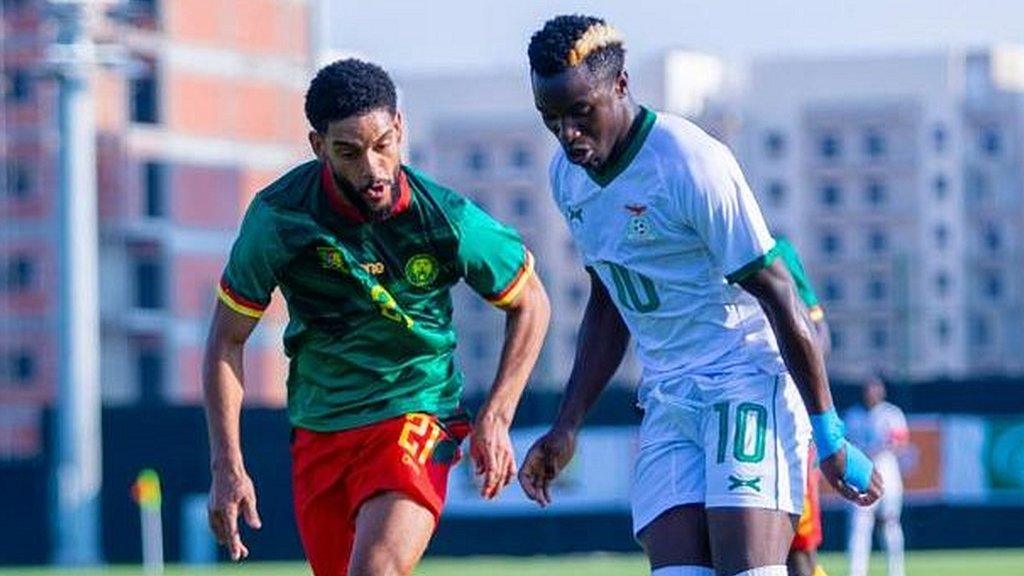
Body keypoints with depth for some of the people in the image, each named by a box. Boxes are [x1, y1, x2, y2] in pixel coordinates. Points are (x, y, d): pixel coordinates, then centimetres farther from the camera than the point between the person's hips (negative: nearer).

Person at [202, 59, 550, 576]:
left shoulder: (447, 219, -15)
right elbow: (226, 341, -3)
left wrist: (495, 418, -6)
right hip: (317, 431, 3)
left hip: (415, 419, -3)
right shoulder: (278, 217, -13)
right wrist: (227, 467, -10)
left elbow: (529, 304, 2)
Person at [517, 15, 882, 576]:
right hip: (666, 399, 7)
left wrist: (829, 436, -12)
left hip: (749, 380, -7)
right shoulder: (567, 175, 7)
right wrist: (566, 428, 15)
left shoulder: (692, 165, -17)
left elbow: (778, 296, -13)